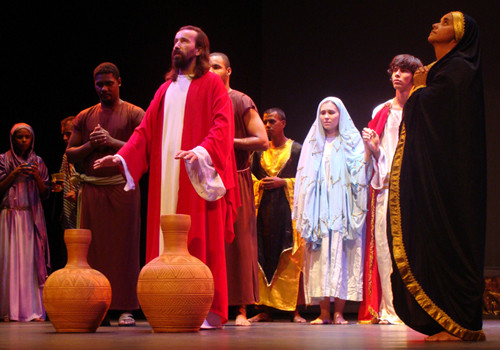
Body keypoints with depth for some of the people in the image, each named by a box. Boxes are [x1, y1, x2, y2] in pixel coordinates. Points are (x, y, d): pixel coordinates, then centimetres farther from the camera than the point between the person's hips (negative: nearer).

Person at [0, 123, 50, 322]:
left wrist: (37, 177, -8)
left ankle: (33, 309, -6)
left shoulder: (38, 162, 11)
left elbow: (45, 194, 9)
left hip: (32, 218, 2)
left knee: (32, 260, -5)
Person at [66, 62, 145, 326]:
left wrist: (113, 142, -14)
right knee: (94, 247, 0)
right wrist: (91, 144, -5)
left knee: (124, 246, -5)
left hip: (122, 188, -3)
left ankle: (125, 308, -3)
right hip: (91, 189, 3)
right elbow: (70, 154, 14)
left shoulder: (134, 114, 6)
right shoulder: (85, 117, 16)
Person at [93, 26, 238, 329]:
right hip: (167, 177, 6)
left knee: (200, 242, -7)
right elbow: (147, 129, 18)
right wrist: (123, 156, 5)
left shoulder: (212, 84, 3)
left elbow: (222, 124, -10)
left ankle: (208, 312, -5)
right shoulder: (167, 89, 21)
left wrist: (201, 151, -27)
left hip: (198, 177, -6)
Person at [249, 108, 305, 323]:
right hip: (264, 207, 4)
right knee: (263, 257, -2)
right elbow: (252, 176, 21)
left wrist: (283, 182, -9)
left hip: (288, 207, -4)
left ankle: (295, 310, -7)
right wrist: (259, 184, 0)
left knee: (291, 258, -8)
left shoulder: (296, 149, 5)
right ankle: (265, 310, 0)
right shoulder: (260, 151, 16)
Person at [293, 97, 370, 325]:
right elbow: (304, 180, 13)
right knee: (320, 257, -5)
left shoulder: (351, 141, 10)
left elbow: (359, 174, 1)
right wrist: (304, 214, 5)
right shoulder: (313, 144, 17)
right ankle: (324, 313, -5)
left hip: (342, 210, -2)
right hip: (319, 210, 2)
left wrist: (369, 152, -16)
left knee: (340, 254, -8)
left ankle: (338, 312, -7)